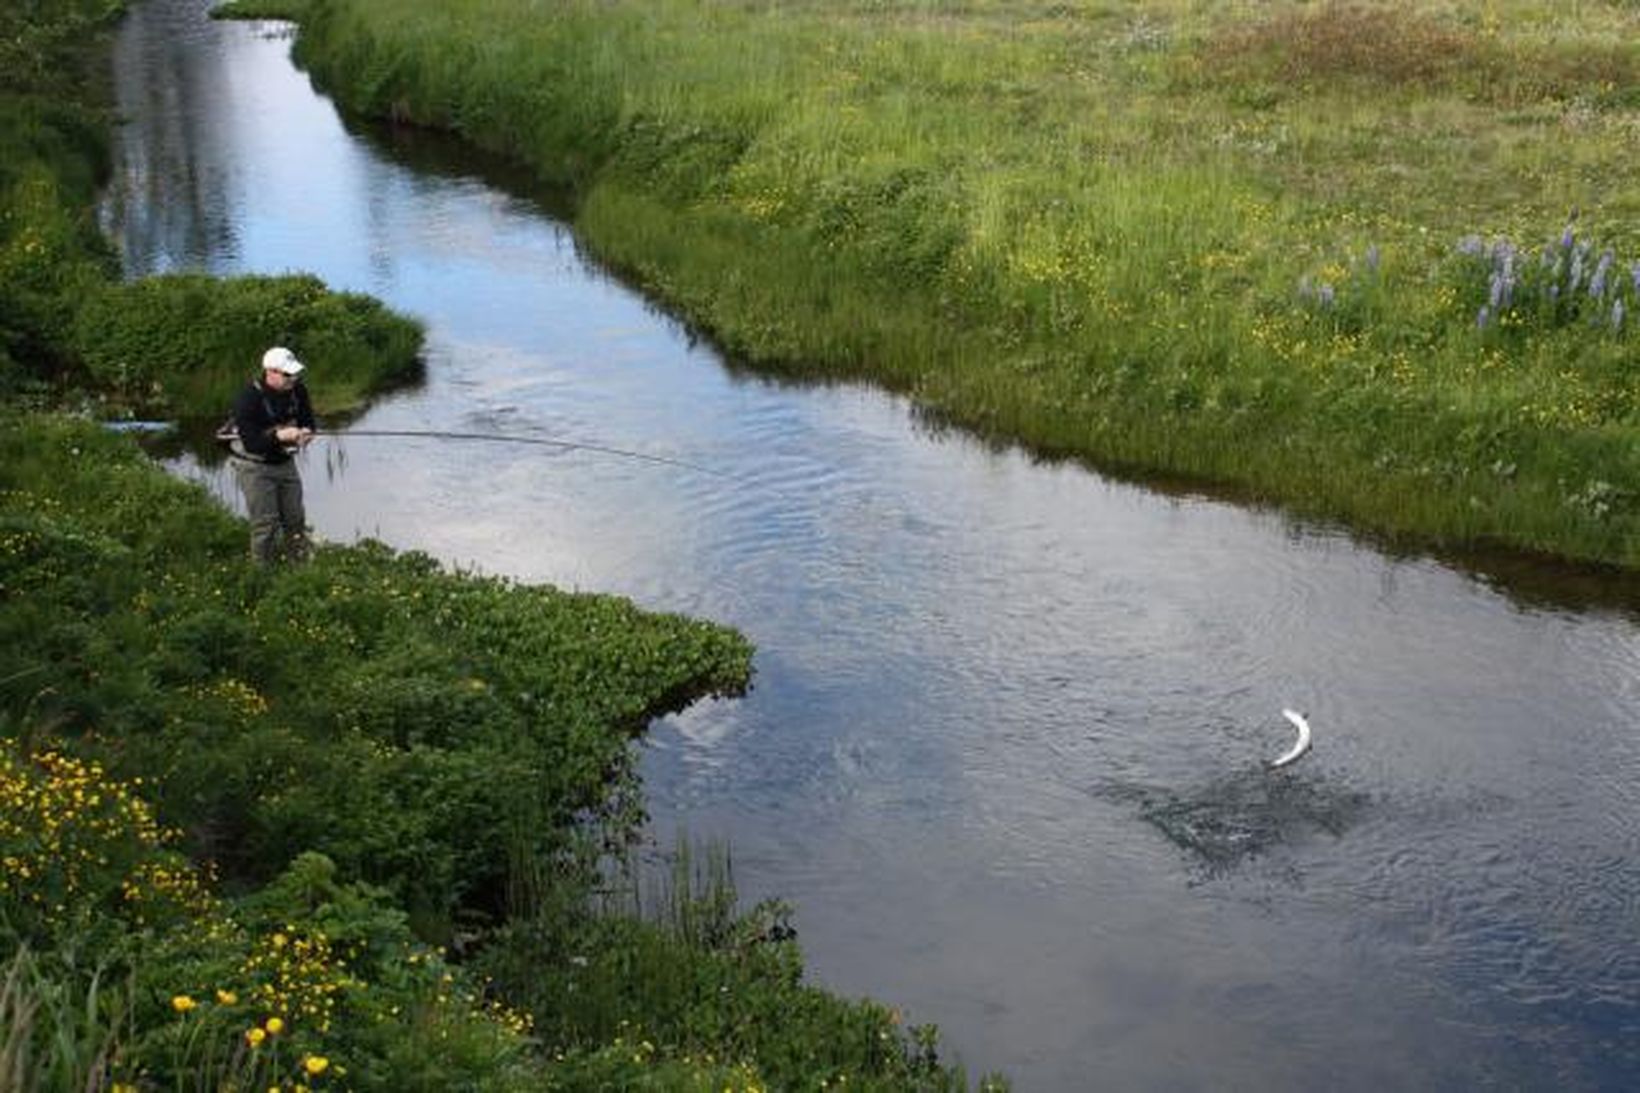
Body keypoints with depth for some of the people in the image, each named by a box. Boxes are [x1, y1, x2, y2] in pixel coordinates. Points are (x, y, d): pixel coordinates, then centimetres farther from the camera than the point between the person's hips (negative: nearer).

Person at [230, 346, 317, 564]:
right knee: (265, 524, -5)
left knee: (295, 519, 13)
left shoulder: (297, 390, -8)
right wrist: (279, 435, -43)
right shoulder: (249, 399, -26)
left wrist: (306, 432, -21)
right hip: (255, 466, -6)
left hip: (284, 462, 6)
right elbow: (251, 444, -29)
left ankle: (300, 565, 28)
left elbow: (309, 419, 3)